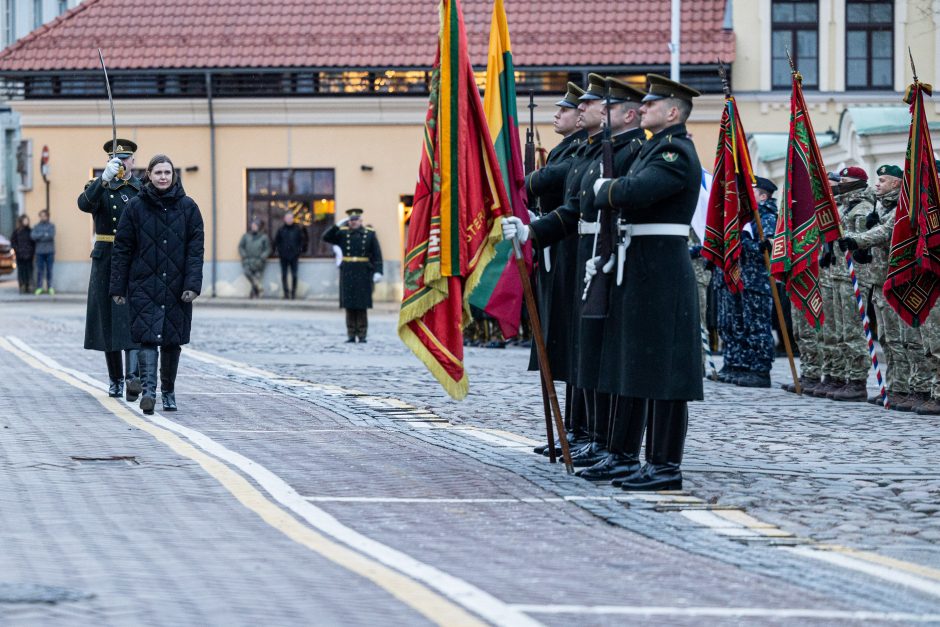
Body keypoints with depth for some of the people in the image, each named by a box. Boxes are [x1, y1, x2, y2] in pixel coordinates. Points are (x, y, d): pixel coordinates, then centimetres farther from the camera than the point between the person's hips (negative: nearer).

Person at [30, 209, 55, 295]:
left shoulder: (51, 226, 6)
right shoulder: (36, 227, 10)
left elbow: (51, 235, -10)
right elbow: (33, 236, -5)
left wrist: (39, 237, -7)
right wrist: (44, 234, -11)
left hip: (49, 252, -1)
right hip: (39, 252, 1)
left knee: (49, 270, 1)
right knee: (39, 270, -2)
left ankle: (50, 287, 7)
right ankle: (39, 287, 2)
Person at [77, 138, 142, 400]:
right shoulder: (99, 186, 6)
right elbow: (84, 204, -17)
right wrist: (105, 178, -31)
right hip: (105, 260, 2)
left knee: (133, 317, -15)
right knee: (108, 318, 6)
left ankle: (133, 375, -25)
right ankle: (115, 378, 17)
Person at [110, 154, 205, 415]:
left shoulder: (188, 207, 4)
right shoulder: (135, 207, 2)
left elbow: (196, 247, 0)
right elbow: (122, 248, 4)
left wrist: (192, 284, -10)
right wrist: (118, 287, 0)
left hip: (176, 287, 1)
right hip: (144, 284, -1)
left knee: (172, 340, 7)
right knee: (148, 336, -14)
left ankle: (168, 392, 19)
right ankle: (148, 389, -23)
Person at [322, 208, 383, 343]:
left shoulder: (370, 233, 4)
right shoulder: (342, 233, 7)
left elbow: (377, 254, 0)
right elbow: (326, 238, -2)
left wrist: (378, 271, -10)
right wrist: (337, 226, -11)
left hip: (363, 274, -1)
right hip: (347, 273, 1)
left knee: (362, 305, -1)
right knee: (349, 306, 2)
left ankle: (362, 335, 3)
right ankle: (351, 335, 7)